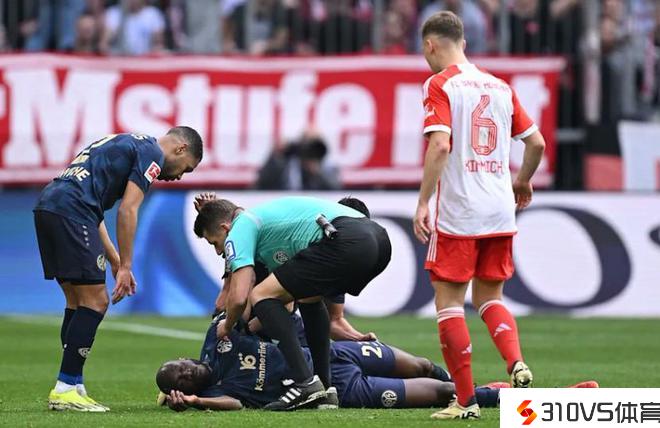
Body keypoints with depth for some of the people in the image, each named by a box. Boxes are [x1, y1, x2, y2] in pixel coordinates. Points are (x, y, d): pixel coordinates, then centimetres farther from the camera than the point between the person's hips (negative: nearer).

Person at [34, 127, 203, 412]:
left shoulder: (124, 144, 30)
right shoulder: (152, 153, 2)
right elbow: (127, 210, -6)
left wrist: (115, 261, 26)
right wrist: (125, 267, -2)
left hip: (47, 206, 10)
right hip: (71, 211, -10)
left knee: (78, 303, 14)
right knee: (95, 303, -6)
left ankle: (73, 388, 13)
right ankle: (65, 391, -8)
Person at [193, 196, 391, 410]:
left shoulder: (240, 230, 9)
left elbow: (239, 297, -1)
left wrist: (227, 327, 20)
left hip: (345, 244, -10)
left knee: (260, 295, -1)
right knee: (308, 296, 33)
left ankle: (306, 383, -9)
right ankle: (325, 385, 25)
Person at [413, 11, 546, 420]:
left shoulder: (440, 85, -6)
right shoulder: (500, 86, 12)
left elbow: (440, 145, -19)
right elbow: (537, 143, 13)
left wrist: (423, 202, -17)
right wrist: (522, 182, 30)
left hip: (456, 213, -6)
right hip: (500, 211, 6)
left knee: (449, 300, 3)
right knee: (489, 296, 17)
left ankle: (466, 400, 0)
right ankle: (517, 363, -10)